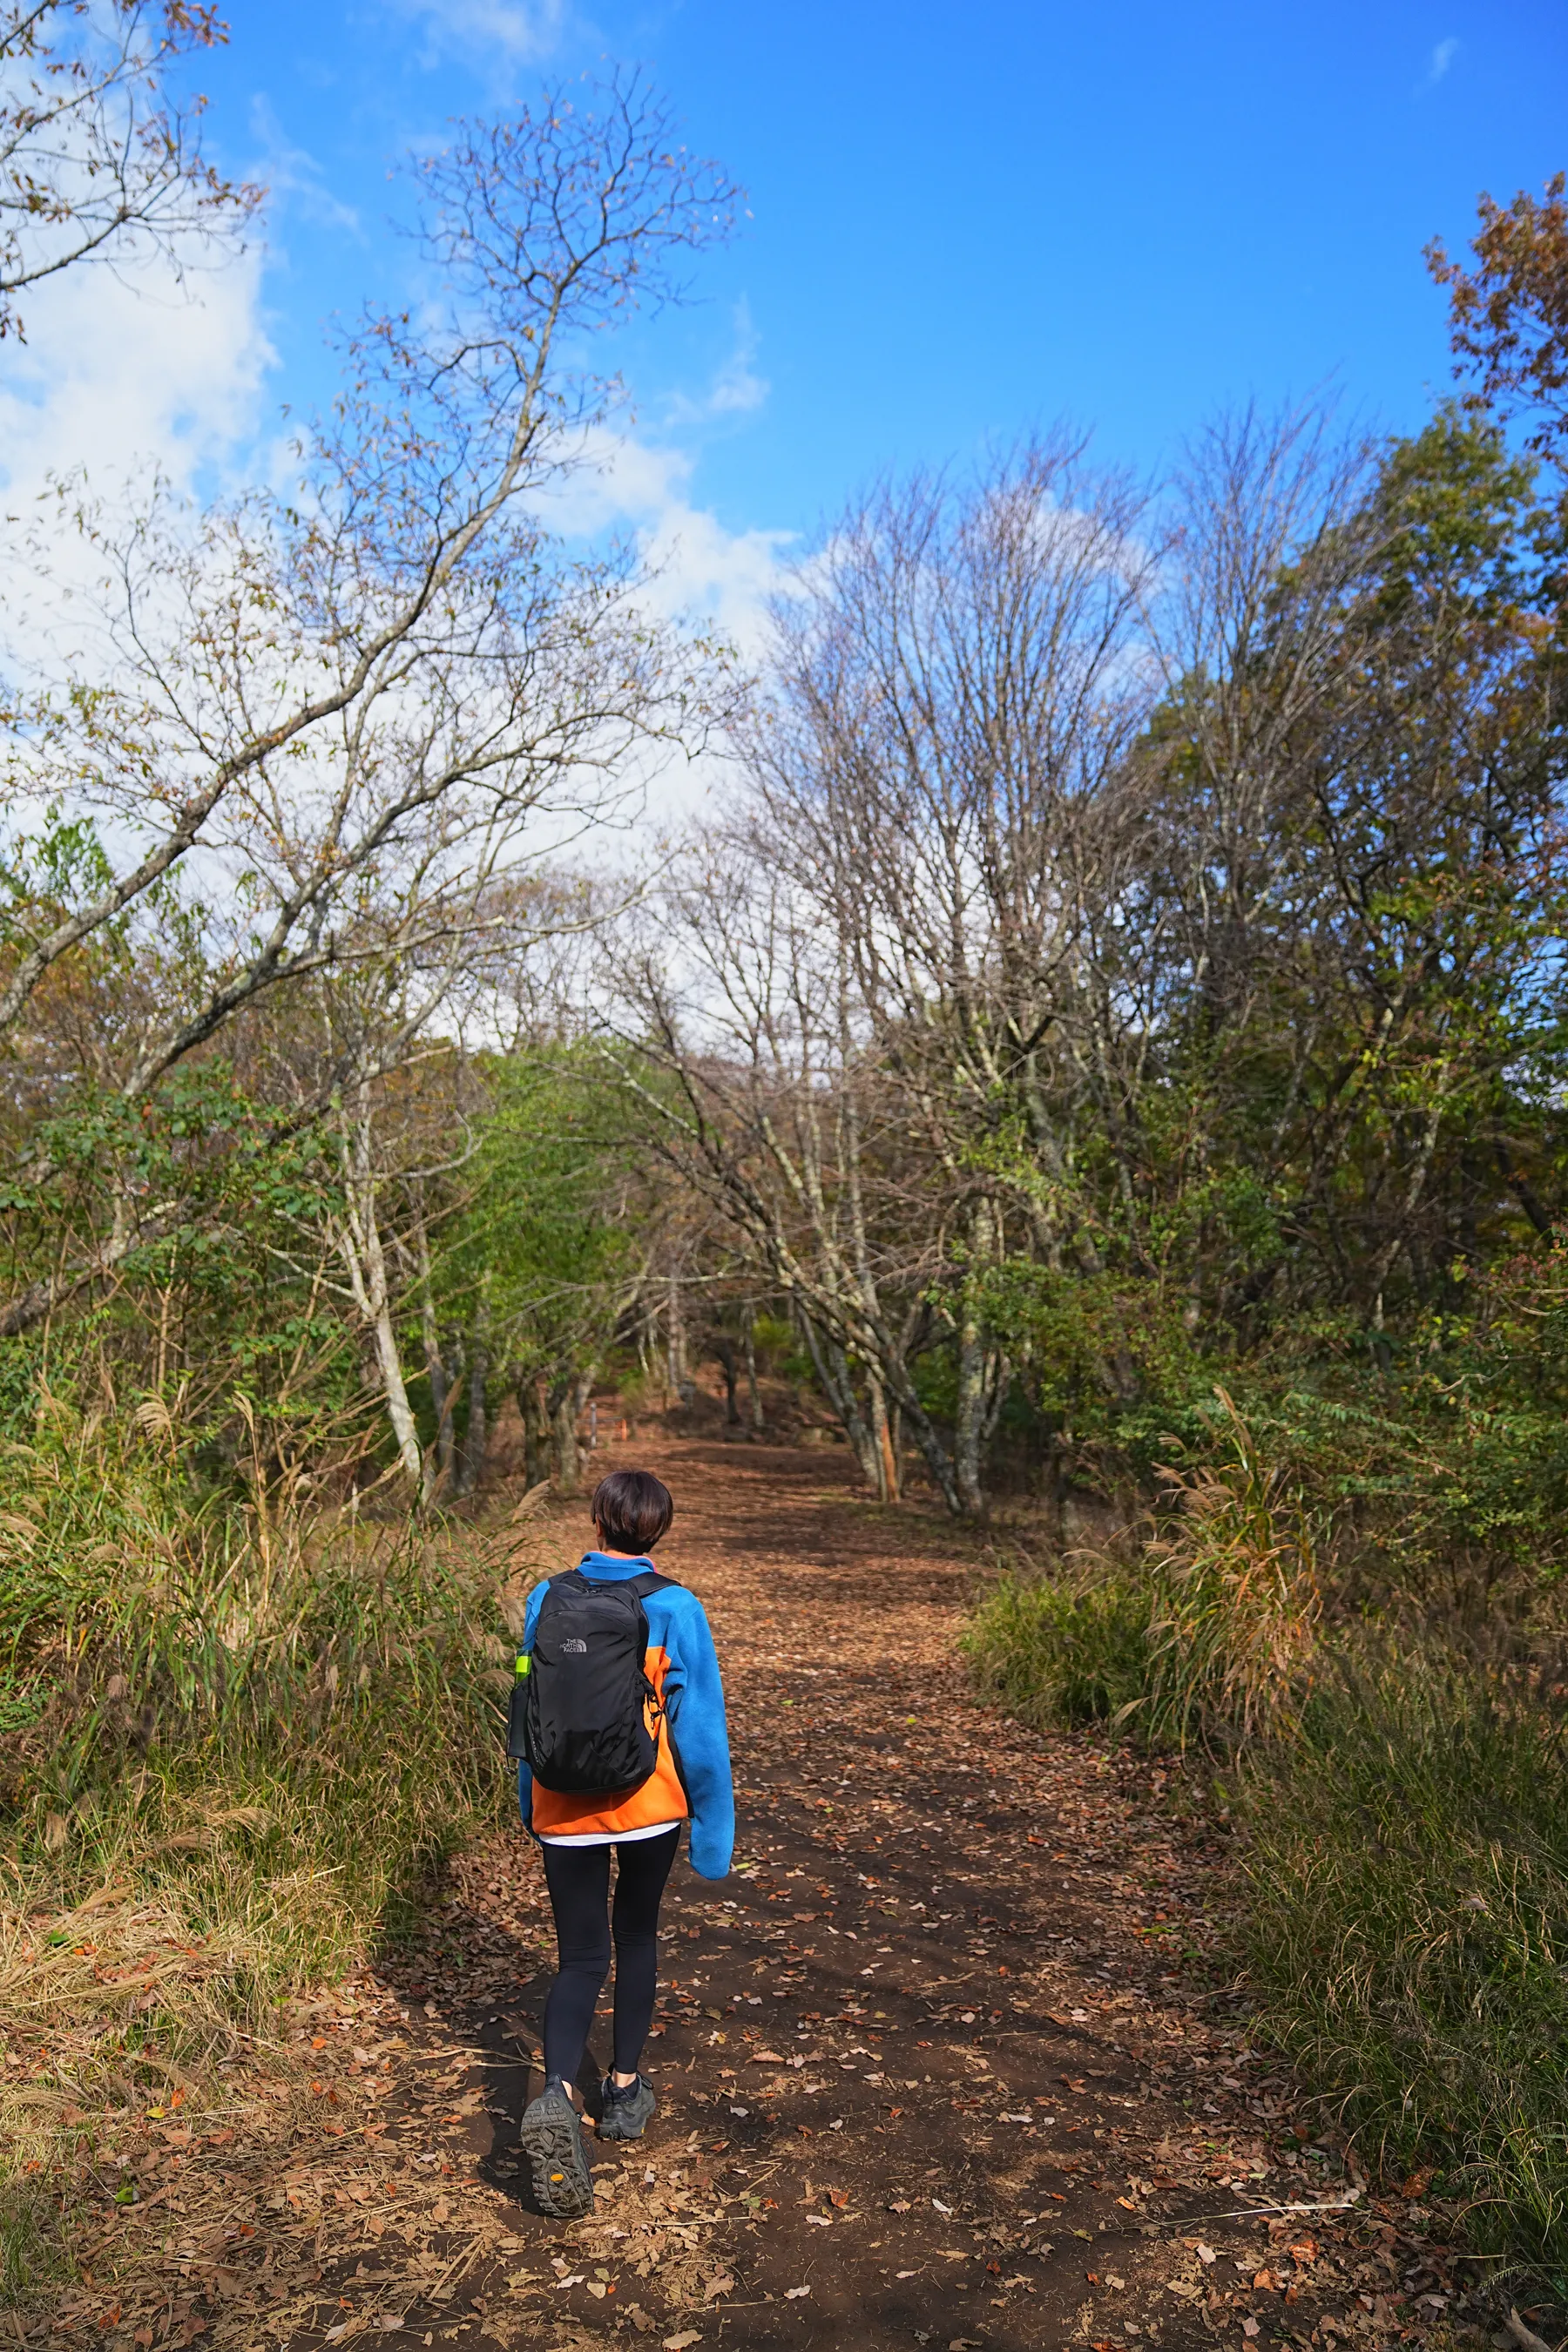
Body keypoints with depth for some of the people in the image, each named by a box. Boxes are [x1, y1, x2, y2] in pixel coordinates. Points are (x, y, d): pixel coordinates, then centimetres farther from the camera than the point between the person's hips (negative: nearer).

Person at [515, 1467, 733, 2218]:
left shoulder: (547, 1600, -7)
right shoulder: (674, 1609, -14)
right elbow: (699, 1725, -10)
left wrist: (530, 1803, 18)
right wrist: (713, 1825, 0)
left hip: (563, 1809, 1)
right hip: (648, 1805, -1)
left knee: (580, 1957, 9)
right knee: (637, 1935, 22)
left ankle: (556, 2093, -13)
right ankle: (625, 2088, 33)